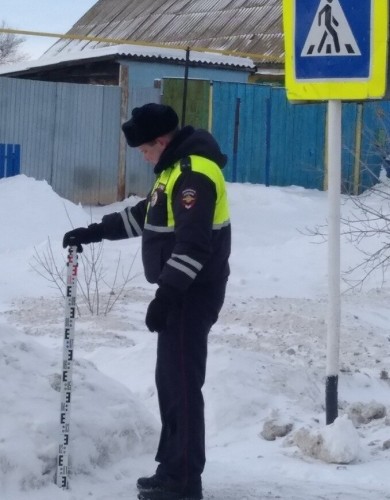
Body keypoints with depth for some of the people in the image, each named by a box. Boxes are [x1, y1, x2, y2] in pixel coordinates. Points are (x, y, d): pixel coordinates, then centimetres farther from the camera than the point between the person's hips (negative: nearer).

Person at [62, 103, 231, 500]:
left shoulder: (195, 172, -19)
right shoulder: (176, 167, 15)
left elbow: (193, 244, -25)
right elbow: (144, 215, 28)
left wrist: (165, 295, -26)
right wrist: (94, 232, 25)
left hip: (192, 294, -10)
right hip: (180, 293, 10)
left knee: (182, 384, -8)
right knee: (170, 380, 13)